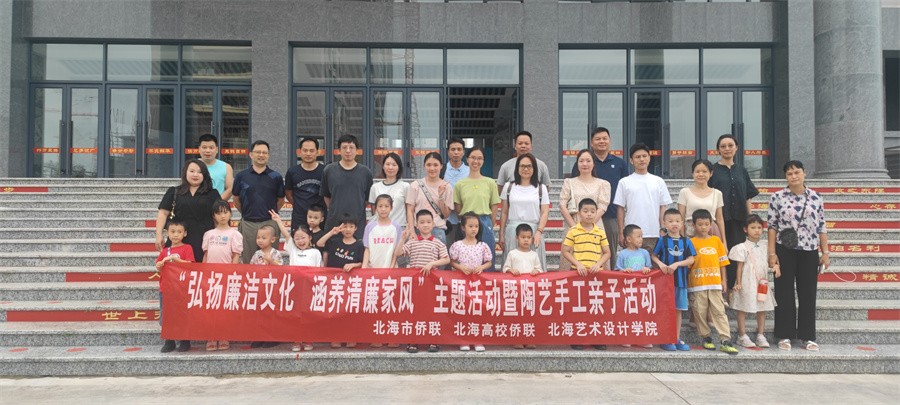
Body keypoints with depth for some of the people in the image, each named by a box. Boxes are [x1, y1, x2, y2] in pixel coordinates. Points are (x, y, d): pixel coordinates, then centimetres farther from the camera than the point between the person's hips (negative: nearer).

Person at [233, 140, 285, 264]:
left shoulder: (276, 177, 3)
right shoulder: (241, 176, 5)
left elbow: (281, 200, 12)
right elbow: (236, 200, 15)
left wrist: (271, 213, 9)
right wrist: (247, 212, 13)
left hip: (269, 223, -1)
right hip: (248, 223, 1)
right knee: (248, 261, 8)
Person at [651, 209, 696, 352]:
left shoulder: (686, 241, 5)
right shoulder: (662, 240, 0)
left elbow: (691, 260, 0)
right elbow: (653, 256, 2)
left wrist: (676, 264, -14)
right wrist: (660, 264, -16)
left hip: (680, 280, 2)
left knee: (678, 310, 8)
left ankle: (677, 339, 17)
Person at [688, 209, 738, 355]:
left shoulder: (716, 240, 8)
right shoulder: (691, 242, 1)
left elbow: (722, 262, 11)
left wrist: (724, 280, 7)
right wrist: (686, 283, -4)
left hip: (715, 283, 2)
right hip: (697, 284, -1)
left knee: (719, 312, -1)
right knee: (700, 313, 4)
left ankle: (725, 341, -3)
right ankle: (706, 338, 18)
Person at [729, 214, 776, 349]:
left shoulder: (764, 247, 8)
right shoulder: (743, 248, -7)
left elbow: (768, 262, 15)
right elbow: (740, 266, -6)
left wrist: (776, 267, -6)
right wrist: (738, 283, -9)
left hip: (762, 282, 5)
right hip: (747, 282, -5)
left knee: (762, 309, 9)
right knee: (743, 309, 1)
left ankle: (760, 335, 19)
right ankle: (742, 336, 10)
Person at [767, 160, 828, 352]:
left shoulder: (816, 198, 5)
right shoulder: (777, 197, 0)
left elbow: (821, 227, 8)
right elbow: (772, 226, -1)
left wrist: (825, 253, 4)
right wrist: (772, 253, -6)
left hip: (809, 252, 2)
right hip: (785, 251, -2)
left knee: (808, 294, 6)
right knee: (784, 294, 3)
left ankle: (807, 336, 17)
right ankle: (784, 335, 13)